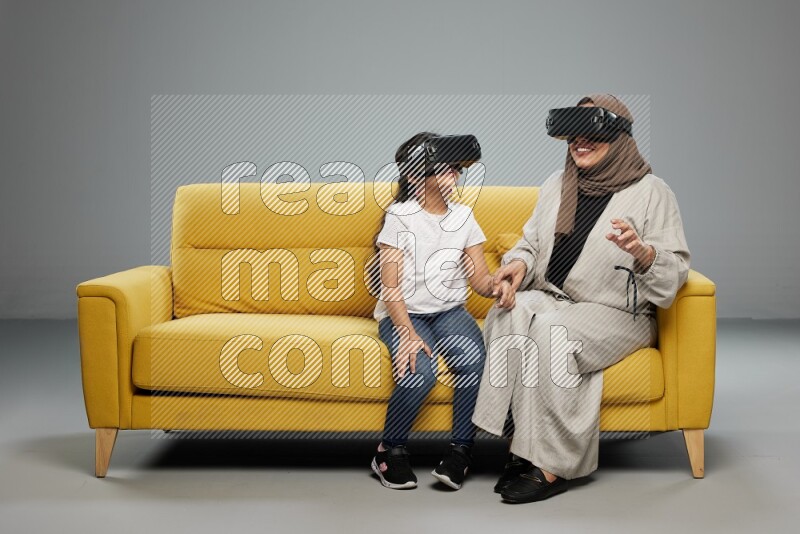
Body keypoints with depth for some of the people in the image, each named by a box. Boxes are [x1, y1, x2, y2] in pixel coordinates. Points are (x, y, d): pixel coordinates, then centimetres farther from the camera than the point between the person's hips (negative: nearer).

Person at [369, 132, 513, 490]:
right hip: (404, 314, -3)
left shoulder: (463, 217, 10)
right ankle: (389, 451, -9)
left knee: (473, 360, -29)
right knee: (419, 372, -32)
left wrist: (496, 285, -20)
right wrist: (408, 334, -22)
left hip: (450, 312, 3)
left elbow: (479, 278, 5)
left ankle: (461, 450, -13)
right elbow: (390, 287, -8)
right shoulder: (400, 217, -3)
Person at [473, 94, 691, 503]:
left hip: (615, 313, -4)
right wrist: (519, 263, -8)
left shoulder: (651, 192, -2)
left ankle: (551, 465, -27)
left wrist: (641, 251, -28)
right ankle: (524, 447, -28)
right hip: (551, 299, 5)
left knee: (551, 330, -34)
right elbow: (532, 243, 15)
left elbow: (676, 269, -7)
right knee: (511, 313, -29)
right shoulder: (556, 185, 15)